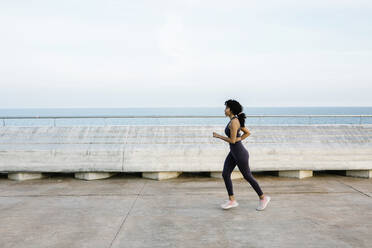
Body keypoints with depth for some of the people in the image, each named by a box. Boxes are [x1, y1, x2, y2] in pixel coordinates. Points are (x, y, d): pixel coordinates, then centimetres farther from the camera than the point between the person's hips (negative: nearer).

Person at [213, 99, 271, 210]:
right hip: (233, 152, 9)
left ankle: (263, 198, 21)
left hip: (240, 153, -9)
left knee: (247, 176, 4)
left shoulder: (234, 122, -21)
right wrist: (238, 139, 9)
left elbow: (232, 140, -23)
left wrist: (218, 136, -13)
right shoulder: (236, 120, 8)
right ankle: (232, 200, 10)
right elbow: (248, 132, 16)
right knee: (225, 174, 4)